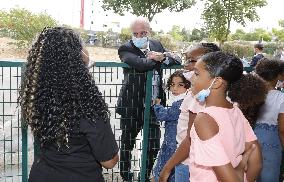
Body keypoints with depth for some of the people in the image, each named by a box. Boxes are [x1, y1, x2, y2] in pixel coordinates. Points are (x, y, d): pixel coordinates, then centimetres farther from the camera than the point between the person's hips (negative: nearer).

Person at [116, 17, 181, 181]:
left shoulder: (156, 45, 9)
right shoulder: (125, 49, -9)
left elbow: (177, 60, 4)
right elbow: (141, 64, -26)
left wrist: (162, 56, -16)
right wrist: (160, 58, -10)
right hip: (132, 106, -4)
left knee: (154, 146, 11)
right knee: (127, 144, 12)